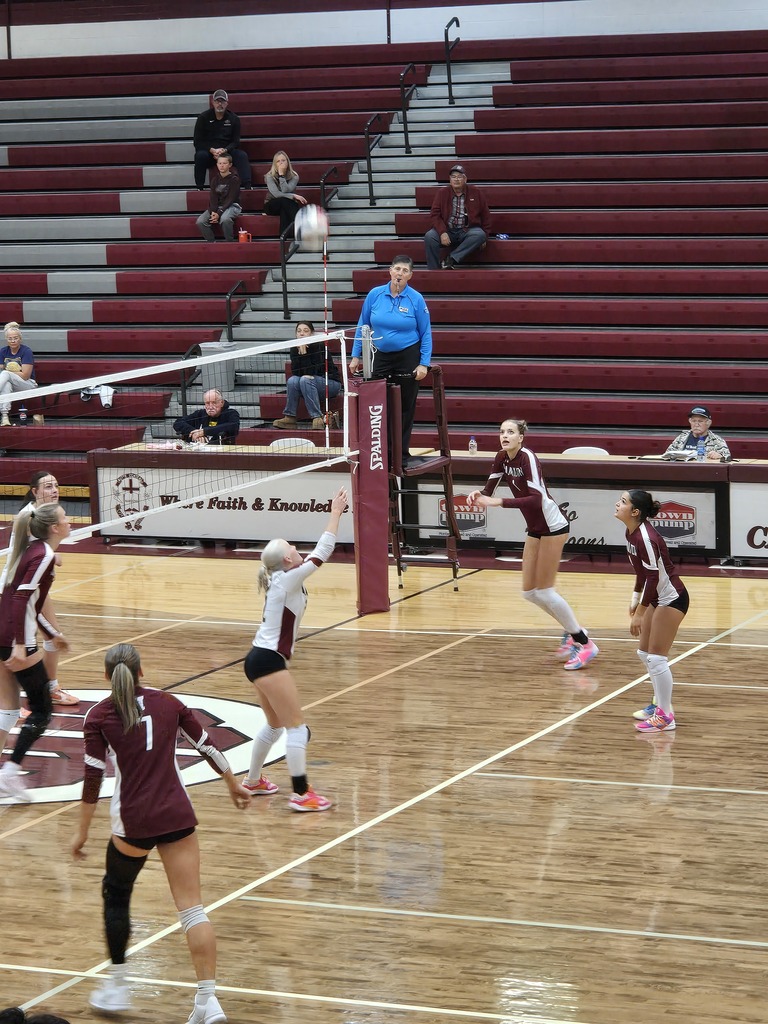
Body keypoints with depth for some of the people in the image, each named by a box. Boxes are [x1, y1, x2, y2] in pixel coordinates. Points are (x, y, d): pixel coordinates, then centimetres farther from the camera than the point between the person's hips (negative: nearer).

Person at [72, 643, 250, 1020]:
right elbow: (207, 746, 14)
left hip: (133, 821, -2)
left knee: (116, 893, 22)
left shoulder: (99, 716, -2)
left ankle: (117, 987, 25)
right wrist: (234, 785, 30)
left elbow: (93, 777, -5)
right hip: (177, 816, 2)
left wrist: (82, 832, 1)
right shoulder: (167, 702, 7)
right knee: (192, 908, 0)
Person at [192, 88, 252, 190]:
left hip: (227, 151, 1)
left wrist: (224, 150, -19)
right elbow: (197, 142, -3)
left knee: (242, 156, -26)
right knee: (200, 155, -34)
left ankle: (247, 186, -37)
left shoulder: (234, 119, 6)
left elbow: (235, 142, 2)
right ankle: (199, 188, -28)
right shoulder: (203, 118, 1)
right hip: (208, 151, -1)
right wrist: (212, 150, -19)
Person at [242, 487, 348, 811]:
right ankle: (301, 794, -8)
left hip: (258, 659, 10)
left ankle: (253, 781, 36)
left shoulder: (281, 580, 10)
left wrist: (336, 512, 17)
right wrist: (335, 513, -8)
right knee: (297, 727, -7)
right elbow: (321, 552, -15)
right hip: (269, 662, -10)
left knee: (275, 726, 23)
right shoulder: (288, 580, -14)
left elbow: (318, 554, 18)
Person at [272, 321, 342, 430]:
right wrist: (299, 352, -20)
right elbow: (295, 372, -10)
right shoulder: (294, 349, 0)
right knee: (292, 380, -22)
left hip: (331, 383, -5)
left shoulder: (319, 346, -18)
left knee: (305, 380, -32)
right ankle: (289, 418, -21)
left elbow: (311, 372, -25)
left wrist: (304, 352, -28)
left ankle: (317, 417, -34)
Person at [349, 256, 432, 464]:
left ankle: (402, 453, 17)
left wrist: (424, 363, -10)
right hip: (380, 356, 2)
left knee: (406, 408, 6)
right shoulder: (375, 295, -3)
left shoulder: (416, 299, -8)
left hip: (407, 357, -2)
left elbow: (426, 333, -4)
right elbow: (362, 326, 6)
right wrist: (356, 356, 4)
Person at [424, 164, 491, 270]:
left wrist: (485, 235, 4)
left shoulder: (475, 193, 5)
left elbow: (485, 215, 10)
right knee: (429, 236, -28)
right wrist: (442, 233, -17)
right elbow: (435, 214, -2)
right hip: (447, 230, 0)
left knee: (480, 235, -33)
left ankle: (451, 258, -34)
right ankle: (433, 270, -24)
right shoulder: (442, 193, 5)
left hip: (468, 230, 0)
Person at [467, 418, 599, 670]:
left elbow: (537, 499, -32)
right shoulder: (502, 458, 1)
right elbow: (488, 491, 5)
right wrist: (478, 495, -18)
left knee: (544, 591, -6)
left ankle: (585, 644, 4)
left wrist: (499, 502, -36)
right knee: (529, 592, 9)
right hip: (535, 529, 8)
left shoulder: (527, 458, -22)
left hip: (552, 527, -8)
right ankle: (572, 631, 27)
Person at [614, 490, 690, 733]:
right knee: (645, 653, 16)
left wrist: (640, 613, -22)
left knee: (656, 657, -7)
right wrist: (635, 599, 14)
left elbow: (653, 577, -25)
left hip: (671, 599, -10)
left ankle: (665, 716, 0)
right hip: (658, 598, 10)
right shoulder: (631, 533, 1)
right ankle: (660, 704, 30)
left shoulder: (646, 538, -27)